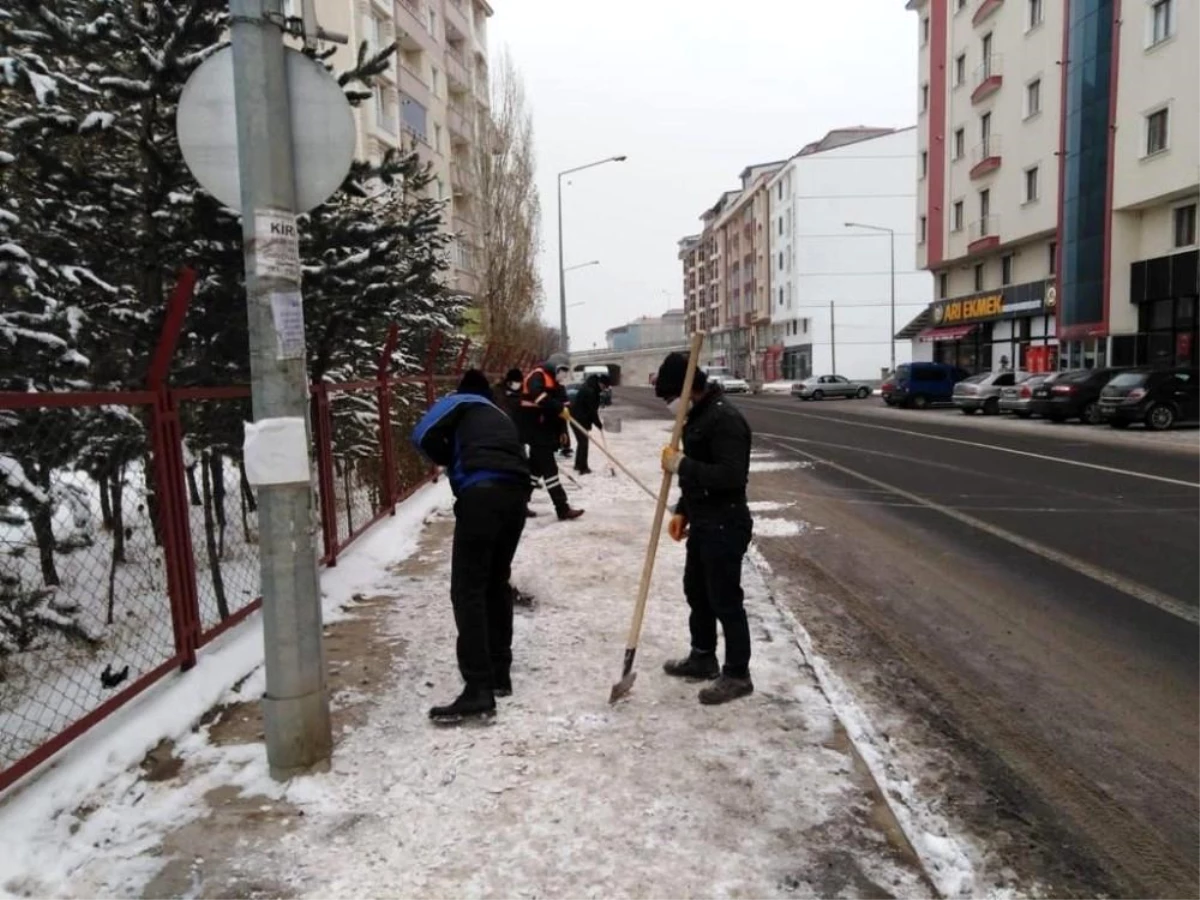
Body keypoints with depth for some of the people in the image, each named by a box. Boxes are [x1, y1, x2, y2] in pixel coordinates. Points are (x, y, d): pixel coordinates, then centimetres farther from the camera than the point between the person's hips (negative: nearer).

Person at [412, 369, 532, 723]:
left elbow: (424, 435, 4)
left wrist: (451, 461, 21)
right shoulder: (500, 417, 38)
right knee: (497, 583, 20)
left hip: (482, 492, -6)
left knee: (468, 589, -5)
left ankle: (478, 689, -10)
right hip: (516, 493, 7)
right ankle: (500, 674, 26)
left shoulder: (459, 402, 21)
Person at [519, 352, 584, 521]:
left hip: (546, 430, 10)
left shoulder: (554, 382, 19)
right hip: (536, 430, -10)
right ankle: (563, 508, -12)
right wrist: (559, 408, -34)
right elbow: (538, 395, -30)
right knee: (549, 468, -11)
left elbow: (561, 402, 20)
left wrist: (562, 430, 15)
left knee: (536, 467, 13)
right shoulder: (537, 375, -11)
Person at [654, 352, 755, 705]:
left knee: (726, 601, 0)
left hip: (725, 526, -11)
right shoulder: (697, 415, 11)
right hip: (703, 523, 11)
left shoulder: (724, 418, -22)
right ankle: (703, 657, 37)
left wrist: (683, 465, -25)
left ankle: (737, 675, 13)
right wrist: (683, 511, 16)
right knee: (696, 592, 21)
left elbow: (732, 476, -30)